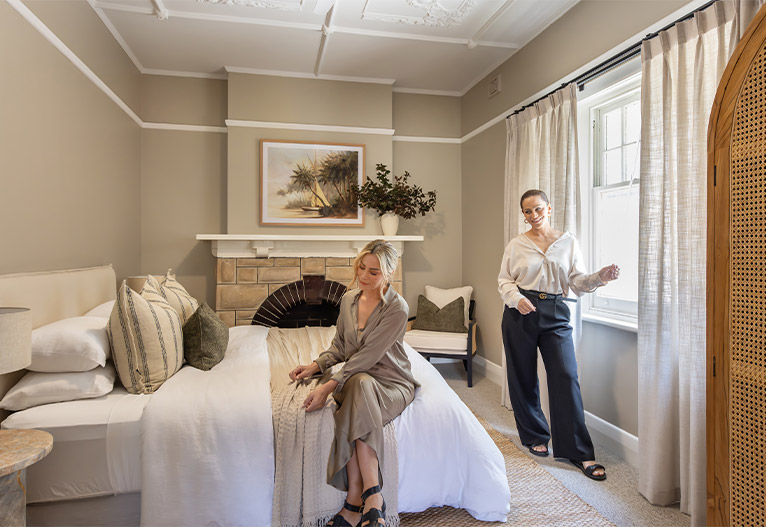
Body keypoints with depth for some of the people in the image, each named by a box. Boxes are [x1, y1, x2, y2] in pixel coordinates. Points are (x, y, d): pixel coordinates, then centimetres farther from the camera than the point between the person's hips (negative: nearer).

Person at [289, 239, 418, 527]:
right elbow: (340, 346, 15)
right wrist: (316, 366, -2)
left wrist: (328, 387, -27)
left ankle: (355, 501, -32)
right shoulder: (349, 299, 5)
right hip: (356, 377, 4)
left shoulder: (397, 308, -15)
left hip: (392, 383, -4)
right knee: (361, 383, -33)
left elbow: (367, 356, -22)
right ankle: (371, 496, -33)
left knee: (359, 385, -37)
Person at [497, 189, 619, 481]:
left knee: (566, 377, -6)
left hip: (556, 314, 0)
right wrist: (516, 299, -13)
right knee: (524, 378, 7)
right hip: (521, 314, 0)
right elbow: (504, 280, 5)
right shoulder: (517, 244, 6)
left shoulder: (568, 242, 7)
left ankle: (579, 452, 5)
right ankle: (534, 436, 28)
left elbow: (578, 282, 3)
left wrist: (600, 276, -16)